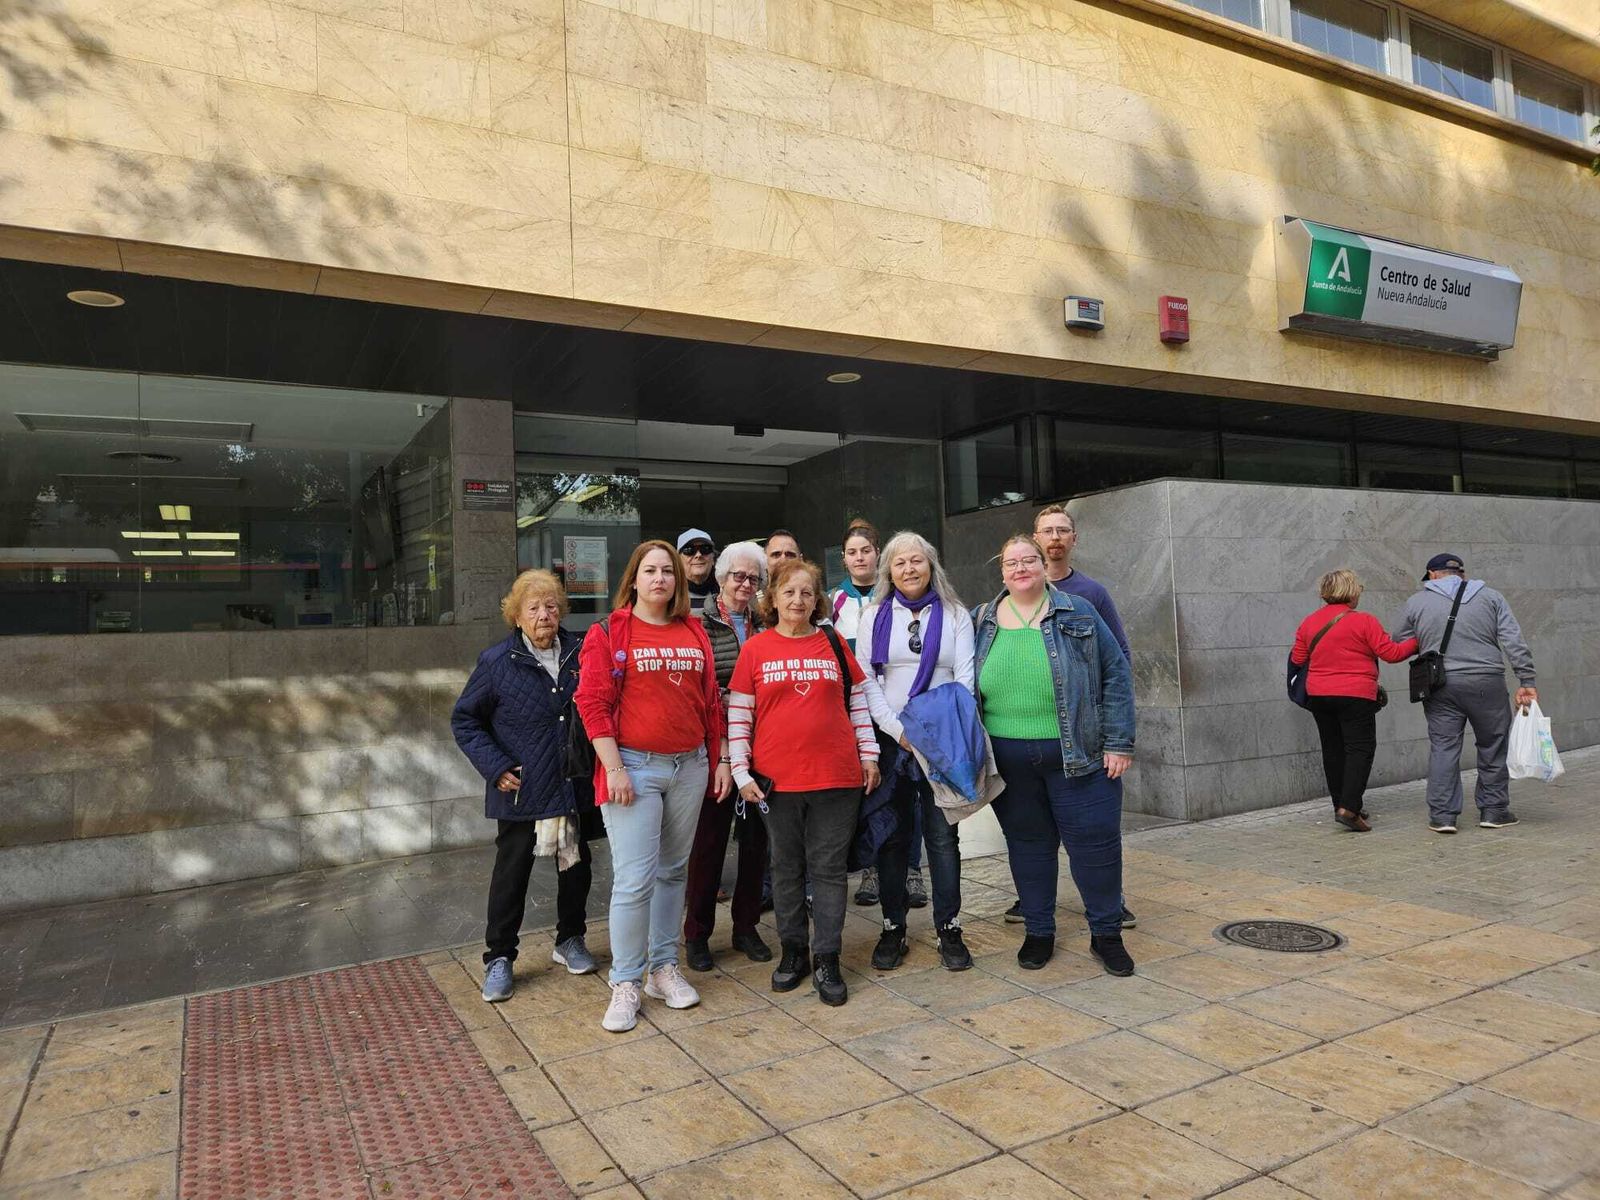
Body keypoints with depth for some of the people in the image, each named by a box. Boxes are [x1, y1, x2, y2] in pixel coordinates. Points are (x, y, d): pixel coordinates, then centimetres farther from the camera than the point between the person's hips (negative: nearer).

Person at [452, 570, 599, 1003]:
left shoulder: (580, 654, 0)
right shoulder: (497, 662, -8)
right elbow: (464, 719, -1)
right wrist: (496, 767, -10)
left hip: (575, 787, 3)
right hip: (520, 790, -3)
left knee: (576, 867, 14)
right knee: (512, 873, 7)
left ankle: (570, 940, 35)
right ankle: (499, 958, 24)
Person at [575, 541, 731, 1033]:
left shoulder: (694, 633, 10)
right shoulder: (609, 632, -2)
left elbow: (711, 701, 13)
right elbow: (592, 703, -8)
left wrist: (720, 760, 11)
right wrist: (614, 768, -13)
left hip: (690, 766, 5)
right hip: (634, 767, -4)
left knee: (673, 870, 13)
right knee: (634, 879, -5)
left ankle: (665, 968, 25)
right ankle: (625, 984, 9)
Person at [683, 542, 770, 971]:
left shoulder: (765, 625, 10)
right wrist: (720, 740, -16)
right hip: (716, 747, -4)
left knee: (756, 836, 11)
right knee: (710, 838, 3)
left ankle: (746, 927, 26)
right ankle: (697, 933, 17)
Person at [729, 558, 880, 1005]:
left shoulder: (834, 644, 5)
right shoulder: (755, 649, 1)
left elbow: (857, 703, 10)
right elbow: (738, 716, 2)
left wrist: (869, 755, 7)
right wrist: (741, 772, -2)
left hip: (837, 776, 0)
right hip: (778, 779, 0)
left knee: (829, 868, 6)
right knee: (787, 867, 12)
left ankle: (826, 959, 15)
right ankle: (793, 951, 26)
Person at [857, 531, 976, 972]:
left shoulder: (955, 614, 8)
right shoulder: (875, 616, 8)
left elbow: (965, 676, 0)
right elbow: (865, 680, 1)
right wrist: (898, 730, -10)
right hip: (889, 739, 1)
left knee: (943, 835, 2)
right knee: (892, 836, 6)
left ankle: (949, 928, 14)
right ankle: (893, 928, 17)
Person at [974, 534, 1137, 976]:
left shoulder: (1078, 613, 1)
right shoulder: (982, 622, 7)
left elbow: (1115, 674, 0)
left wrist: (1118, 742, -5)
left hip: (1077, 756, -2)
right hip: (1009, 761, 2)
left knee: (1095, 842, 4)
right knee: (1028, 844, 11)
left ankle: (1106, 933, 22)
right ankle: (1038, 931, 27)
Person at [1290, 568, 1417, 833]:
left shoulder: (1308, 623, 4)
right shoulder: (1364, 622, -10)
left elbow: (1297, 660, 9)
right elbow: (1391, 653, -8)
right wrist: (1418, 642, 7)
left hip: (1318, 696, 5)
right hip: (1355, 696, -5)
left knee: (1333, 749, 14)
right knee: (1360, 749, -2)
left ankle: (1341, 805, 21)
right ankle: (1348, 808, -13)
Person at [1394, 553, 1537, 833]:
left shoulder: (1416, 602, 7)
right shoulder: (1490, 596, 8)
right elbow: (1514, 642, 0)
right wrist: (1526, 681, -1)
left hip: (1440, 686, 0)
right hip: (1486, 683, 0)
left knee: (1443, 747, 4)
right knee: (1493, 746, 13)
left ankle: (1442, 815, 5)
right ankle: (1493, 811, 19)